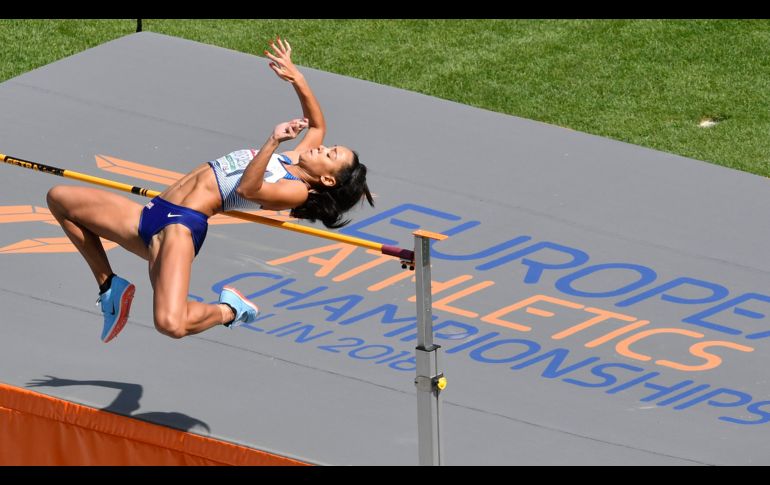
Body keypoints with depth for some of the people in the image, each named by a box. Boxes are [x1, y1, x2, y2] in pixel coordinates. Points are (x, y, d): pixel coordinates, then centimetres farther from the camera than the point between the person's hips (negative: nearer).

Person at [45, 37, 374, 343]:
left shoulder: (297, 191, -8)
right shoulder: (292, 160, 20)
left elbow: (247, 189, -25)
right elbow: (316, 125, 37)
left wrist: (273, 142, -34)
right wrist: (296, 78, 27)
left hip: (182, 223, -11)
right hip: (153, 214, 11)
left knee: (171, 324, -37)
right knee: (59, 198, 10)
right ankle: (109, 286, 14)